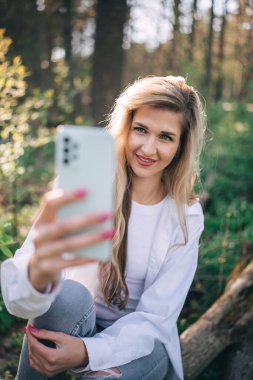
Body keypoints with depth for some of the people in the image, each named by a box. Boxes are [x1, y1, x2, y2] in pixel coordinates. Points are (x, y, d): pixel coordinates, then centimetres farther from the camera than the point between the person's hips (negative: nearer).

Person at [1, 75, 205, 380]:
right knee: (68, 295, -33)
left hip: (139, 339, 0)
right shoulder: (83, 186, -17)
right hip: (76, 321, 0)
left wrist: (88, 352, -28)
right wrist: (37, 272, -56)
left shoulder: (186, 217, -10)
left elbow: (155, 316, -10)